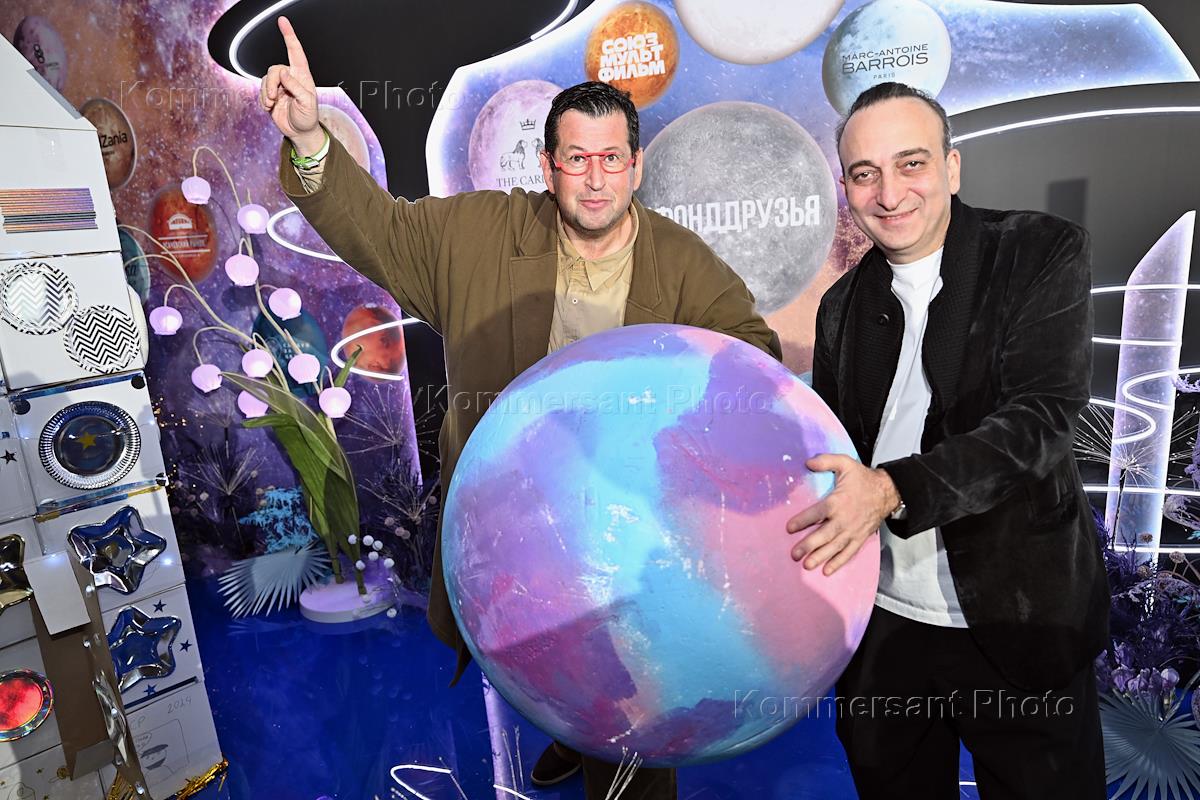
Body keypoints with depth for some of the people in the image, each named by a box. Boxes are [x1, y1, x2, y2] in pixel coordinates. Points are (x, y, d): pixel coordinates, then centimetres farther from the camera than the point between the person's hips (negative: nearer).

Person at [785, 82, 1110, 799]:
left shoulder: (1044, 252, -7)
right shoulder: (842, 306, 5)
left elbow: (1040, 420, -20)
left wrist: (893, 490, -33)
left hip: (1017, 623, -3)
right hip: (881, 625, 4)